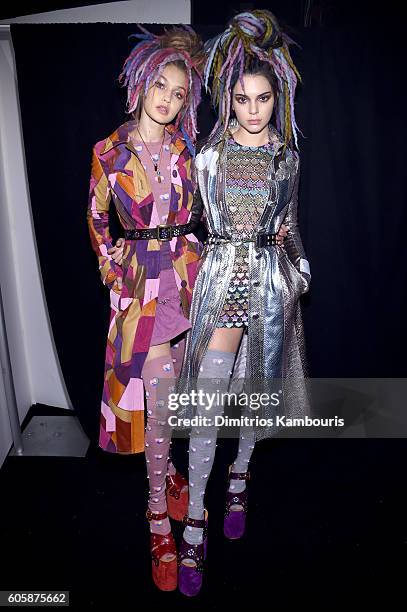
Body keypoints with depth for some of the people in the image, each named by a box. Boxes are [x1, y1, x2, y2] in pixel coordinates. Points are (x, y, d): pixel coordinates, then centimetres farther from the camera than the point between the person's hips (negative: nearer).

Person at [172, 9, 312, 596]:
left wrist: (301, 267, 10)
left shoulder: (287, 156, 8)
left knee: (256, 390, 10)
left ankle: (239, 478, 36)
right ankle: (195, 523, 0)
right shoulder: (209, 152, 2)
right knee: (207, 397, -10)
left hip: (271, 278, 2)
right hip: (220, 275, -2)